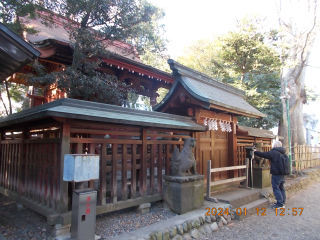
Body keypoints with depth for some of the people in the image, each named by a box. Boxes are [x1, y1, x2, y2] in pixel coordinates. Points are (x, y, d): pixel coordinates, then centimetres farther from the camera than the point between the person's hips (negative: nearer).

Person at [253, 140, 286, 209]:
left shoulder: (274, 152, -15)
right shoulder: (282, 153, 11)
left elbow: (264, 154, -13)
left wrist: (255, 151, -1)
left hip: (276, 174, -9)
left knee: (276, 188, -3)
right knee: (281, 187, 15)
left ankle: (280, 204, -2)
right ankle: (282, 202, 21)